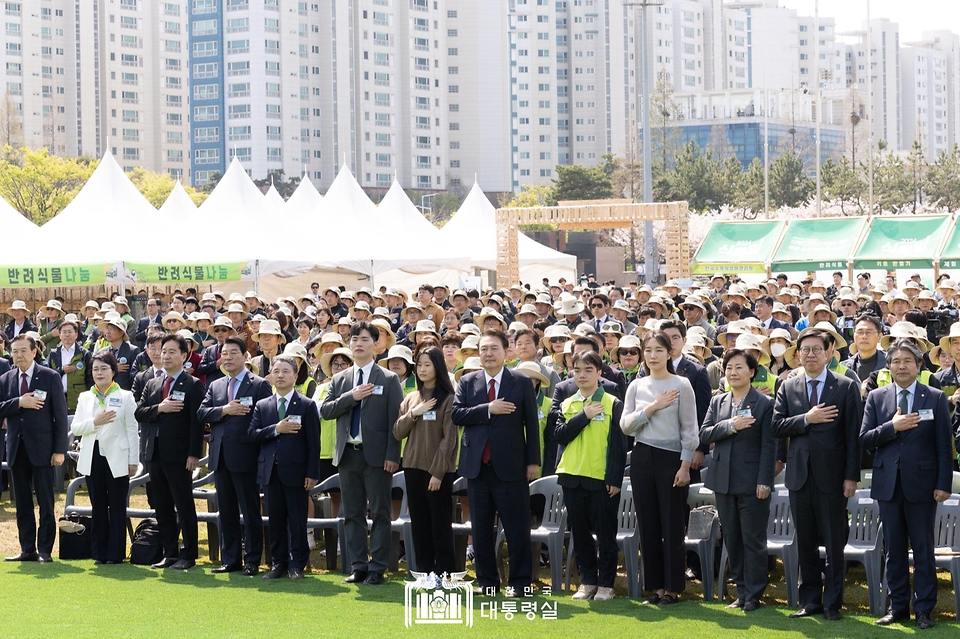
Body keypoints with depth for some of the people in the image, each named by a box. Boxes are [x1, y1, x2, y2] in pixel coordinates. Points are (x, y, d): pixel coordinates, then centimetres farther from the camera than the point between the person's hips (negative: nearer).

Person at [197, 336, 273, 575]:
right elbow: (202, 413, 4)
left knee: (250, 513, -1)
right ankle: (230, 560, 17)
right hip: (220, 457, 6)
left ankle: (252, 561, 4)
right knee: (226, 512, 10)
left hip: (245, 457, -6)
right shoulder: (215, 386, 16)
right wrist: (224, 410, -13)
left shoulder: (260, 385, 0)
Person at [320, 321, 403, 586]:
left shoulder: (389, 379, 1)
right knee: (352, 514, 7)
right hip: (348, 454, 4)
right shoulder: (340, 380, 13)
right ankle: (359, 567, 13)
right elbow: (325, 410, 3)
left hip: (376, 455, -4)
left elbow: (395, 419, -4)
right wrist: (350, 397, -11)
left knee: (380, 513, -2)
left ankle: (377, 569, 2)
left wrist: (392, 455, -11)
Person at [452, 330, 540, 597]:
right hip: (477, 465, 3)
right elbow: (457, 415, -5)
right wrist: (488, 409, -16)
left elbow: (531, 424, 0)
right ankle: (486, 581, 17)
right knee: (481, 528, 9)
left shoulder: (522, 383, 0)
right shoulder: (467, 382, 7)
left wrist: (533, 461, -4)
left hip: (510, 465, -3)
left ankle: (520, 582, 7)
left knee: (517, 528, 0)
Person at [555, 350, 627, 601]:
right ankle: (588, 581, 18)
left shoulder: (613, 404, -2)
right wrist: (584, 416, -11)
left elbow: (619, 444, -4)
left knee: (605, 533, 1)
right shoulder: (567, 404, 10)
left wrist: (615, 478, -11)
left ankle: (606, 583, 9)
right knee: (580, 532, 9)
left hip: (602, 478, -4)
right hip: (573, 476, 4)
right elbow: (560, 436, -2)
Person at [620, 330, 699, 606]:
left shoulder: (681, 385, -3)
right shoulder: (637, 386, 8)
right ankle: (656, 585, 14)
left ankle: (672, 588, 6)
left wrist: (685, 466, -9)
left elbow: (689, 429, -4)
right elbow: (625, 425, 1)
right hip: (642, 459, 4)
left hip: (670, 459, -4)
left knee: (672, 526, -1)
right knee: (648, 526, 6)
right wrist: (652, 408, -11)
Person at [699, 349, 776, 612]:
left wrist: (764, 481, -14)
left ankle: (753, 595, 6)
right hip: (724, 480, 5)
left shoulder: (764, 404, -4)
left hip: (751, 481, -5)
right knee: (731, 539, 10)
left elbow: (768, 445, -8)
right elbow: (704, 434, 1)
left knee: (753, 540, -1)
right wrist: (730, 426, -16)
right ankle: (741, 592, 18)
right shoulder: (717, 402, 11)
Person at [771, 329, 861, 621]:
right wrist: (807, 419, -14)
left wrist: (851, 476, -9)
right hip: (800, 474, 3)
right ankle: (810, 601, 17)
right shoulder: (788, 387, 9)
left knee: (834, 543, 2)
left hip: (832, 475, -3)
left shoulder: (846, 387, 0)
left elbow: (853, 435, -4)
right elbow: (777, 426, 0)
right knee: (805, 543, 9)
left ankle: (832, 603, 10)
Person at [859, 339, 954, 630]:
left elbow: (944, 446, -1)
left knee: (923, 549, 3)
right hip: (888, 484, 2)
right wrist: (892, 427, -14)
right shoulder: (876, 397, 7)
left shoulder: (935, 398, 1)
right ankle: (898, 606, 16)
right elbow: (864, 439, 1)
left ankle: (924, 609, 9)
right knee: (894, 549, 8)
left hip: (921, 483, -2)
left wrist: (943, 484, -8)